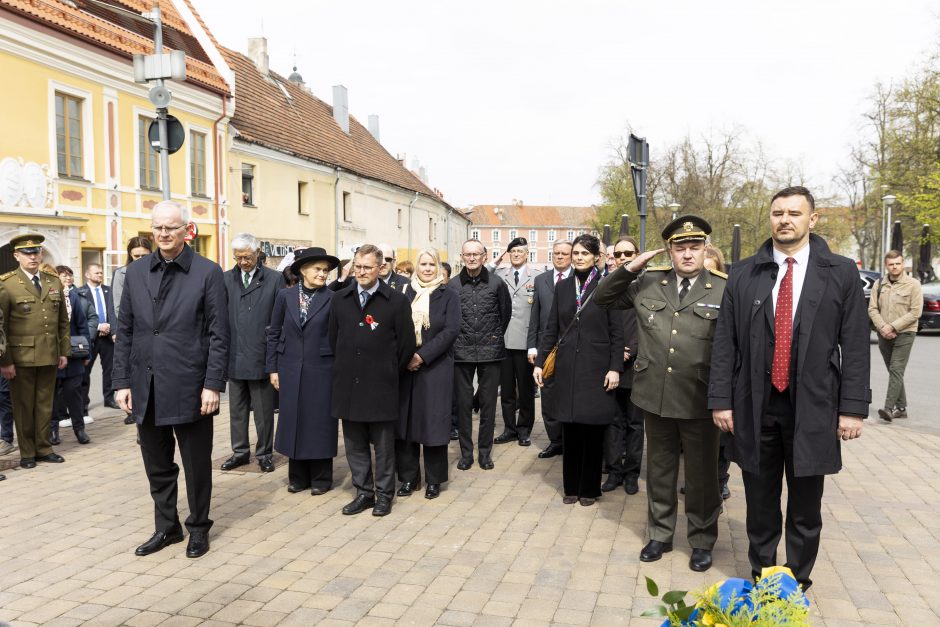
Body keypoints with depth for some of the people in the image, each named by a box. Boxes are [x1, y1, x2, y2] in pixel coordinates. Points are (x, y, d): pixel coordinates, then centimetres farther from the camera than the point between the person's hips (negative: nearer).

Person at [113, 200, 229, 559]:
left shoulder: (208, 273, -4)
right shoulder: (136, 272, 8)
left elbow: (218, 336, -7)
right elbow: (125, 332, 9)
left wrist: (213, 384, -12)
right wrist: (122, 382, 4)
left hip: (189, 388, -4)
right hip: (146, 390, 4)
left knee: (196, 465, 9)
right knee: (157, 465, 15)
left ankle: (198, 528, 27)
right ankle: (166, 527, 31)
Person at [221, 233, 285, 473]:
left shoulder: (274, 279, -3)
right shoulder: (226, 279, 5)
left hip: (261, 356, -3)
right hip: (234, 356, 3)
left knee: (264, 411, 7)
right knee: (237, 409, 14)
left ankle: (265, 453, 20)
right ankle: (240, 451, 27)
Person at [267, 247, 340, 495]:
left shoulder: (332, 299, -4)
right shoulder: (285, 296, 2)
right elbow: (274, 334, 6)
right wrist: (273, 368, 3)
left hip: (321, 370, -2)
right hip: (291, 369, 2)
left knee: (319, 421, 4)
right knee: (293, 420, 8)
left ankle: (321, 478, 16)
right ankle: (298, 476, 21)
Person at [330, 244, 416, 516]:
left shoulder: (397, 301, -6)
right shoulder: (339, 300, 6)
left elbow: (406, 344, -2)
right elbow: (333, 340, 15)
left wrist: (388, 373, 3)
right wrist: (345, 369, 13)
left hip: (381, 386, -4)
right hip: (348, 384, 4)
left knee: (383, 445, 6)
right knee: (354, 443, 10)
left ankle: (384, 494, 19)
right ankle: (364, 492, 23)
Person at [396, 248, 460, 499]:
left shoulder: (448, 295, 2)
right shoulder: (406, 294, 9)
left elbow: (451, 330, -8)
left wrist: (423, 355, -16)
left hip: (436, 367, -2)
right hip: (406, 366, 2)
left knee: (434, 420, 0)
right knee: (405, 420, 4)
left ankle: (434, 479, 12)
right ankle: (408, 477, 16)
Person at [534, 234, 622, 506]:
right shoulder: (562, 287, 8)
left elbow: (617, 332, -3)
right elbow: (551, 328, 10)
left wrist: (615, 368, -10)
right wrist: (539, 362, 5)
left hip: (596, 369, -3)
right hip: (567, 368, 3)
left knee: (593, 431, 5)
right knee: (570, 431, 7)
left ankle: (590, 488, 18)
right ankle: (571, 487, 20)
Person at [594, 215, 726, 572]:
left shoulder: (724, 290, -6)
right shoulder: (647, 284, 4)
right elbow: (603, 298, 10)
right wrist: (628, 268, -5)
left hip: (700, 401, -3)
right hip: (655, 396, 3)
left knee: (702, 475, 12)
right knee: (659, 470, 17)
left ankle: (702, 541, 31)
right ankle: (660, 535, 35)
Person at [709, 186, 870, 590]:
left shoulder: (841, 273, 1)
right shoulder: (743, 274, 2)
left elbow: (854, 345, -1)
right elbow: (725, 342, 1)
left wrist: (853, 407, -5)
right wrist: (721, 400, -3)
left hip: (812, 409, -1)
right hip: (755, 407, 1)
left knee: (806, 510, 12)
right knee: (760, 505, 14)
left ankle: (797, 584, 30)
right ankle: (760, 580, 31)